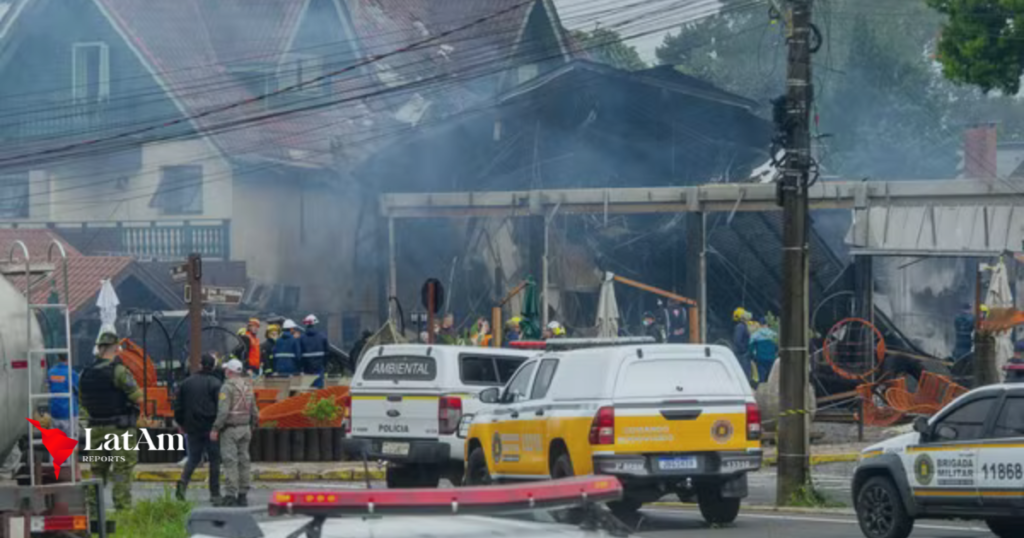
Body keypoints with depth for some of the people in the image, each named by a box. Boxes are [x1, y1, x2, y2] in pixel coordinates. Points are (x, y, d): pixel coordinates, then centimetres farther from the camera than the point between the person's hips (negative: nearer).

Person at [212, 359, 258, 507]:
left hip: (230, 429, -7)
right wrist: (251, 428, 22)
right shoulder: (247, 386, 9)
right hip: (245, 428, 7)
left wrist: (215, 429, -16)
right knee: (243, 461, 9)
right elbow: (254, 411, 12)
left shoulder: (227, 387, -13)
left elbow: (223, 411, -20)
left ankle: (230, 495, -12)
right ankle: (243, 496, 10)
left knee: (230, 461, -8)